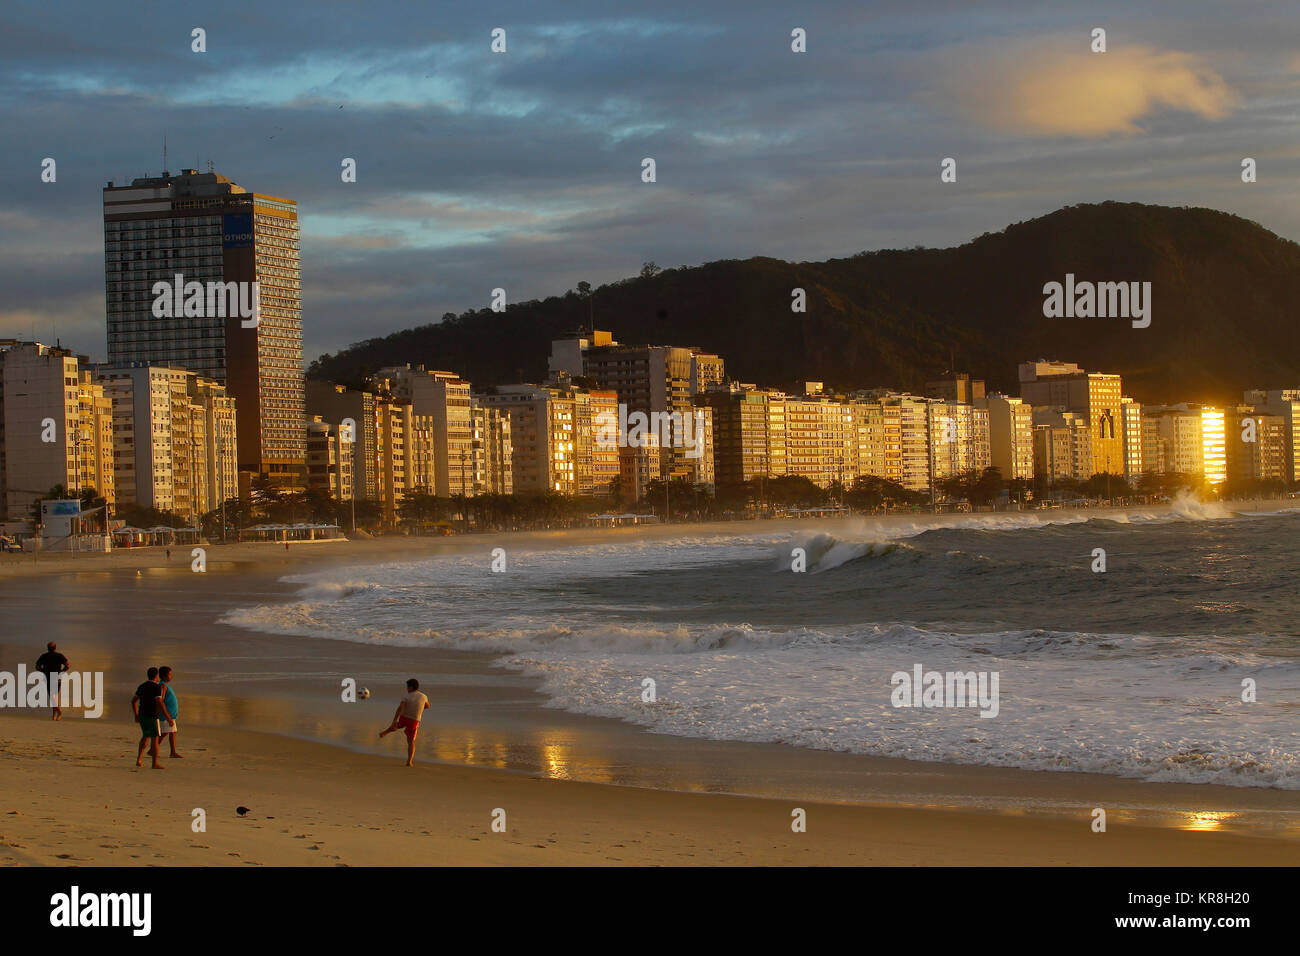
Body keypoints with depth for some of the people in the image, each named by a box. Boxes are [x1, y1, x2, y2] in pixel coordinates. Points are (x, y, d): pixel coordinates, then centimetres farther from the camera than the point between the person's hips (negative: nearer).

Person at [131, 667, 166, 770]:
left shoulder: (142, 686, 11)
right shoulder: (157, 687, -11)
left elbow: (133, 701, 14)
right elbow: (159, 702, -21)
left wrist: (136, 715, 19)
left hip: (141, 715, 7)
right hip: (152, 716, -7)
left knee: (145, 737, 22)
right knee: (155, 738, -3)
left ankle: (139, 760, 16)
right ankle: (155, 763, -4)